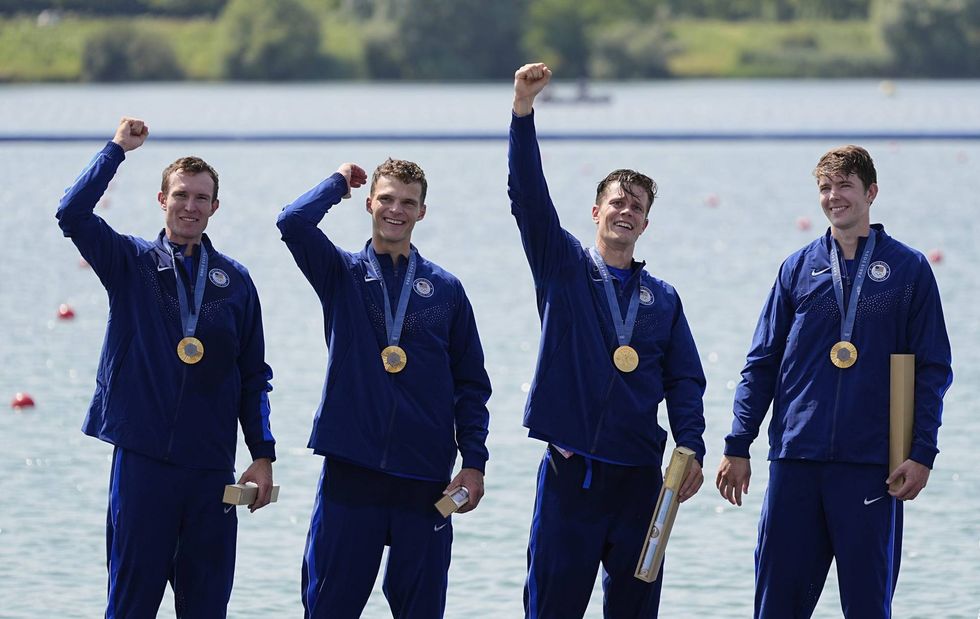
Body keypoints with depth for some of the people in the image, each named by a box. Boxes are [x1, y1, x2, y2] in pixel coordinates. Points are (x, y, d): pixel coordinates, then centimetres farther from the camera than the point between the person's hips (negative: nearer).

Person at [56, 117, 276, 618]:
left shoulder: (234, 280, 8)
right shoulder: (131, 263, 4)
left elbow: (253, 376, 10)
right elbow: (72, 215, -13)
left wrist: (263, 455, 3)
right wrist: (117, 149, -10)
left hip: (211, 465, 2)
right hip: (142, 459, -2)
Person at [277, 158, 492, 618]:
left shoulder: (446, 289, 9)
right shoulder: (342, 274, 6)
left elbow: (471, 383, 10)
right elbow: (293, 223, -13)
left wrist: (474, 462, 1)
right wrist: (339, 182, 3)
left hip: (426, 477, 1)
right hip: (351, 471, -1)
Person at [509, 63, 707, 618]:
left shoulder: (663, 298, 13)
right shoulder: (564, 269, 6)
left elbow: (685, 381, 10)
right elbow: (529, 197, -6)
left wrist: (692, 450, -5)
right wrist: (524, 111, -18)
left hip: (638, 474, 3)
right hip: (571, 468, -3)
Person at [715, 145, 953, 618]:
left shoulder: (909, 269, 3)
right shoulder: (798, 269, 9)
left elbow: (932, 370, 2)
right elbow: (761, 364, 11)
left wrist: (922, 454, -7)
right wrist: (737, 447, 4)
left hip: (871, 465, -2)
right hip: (796, 458, 2)